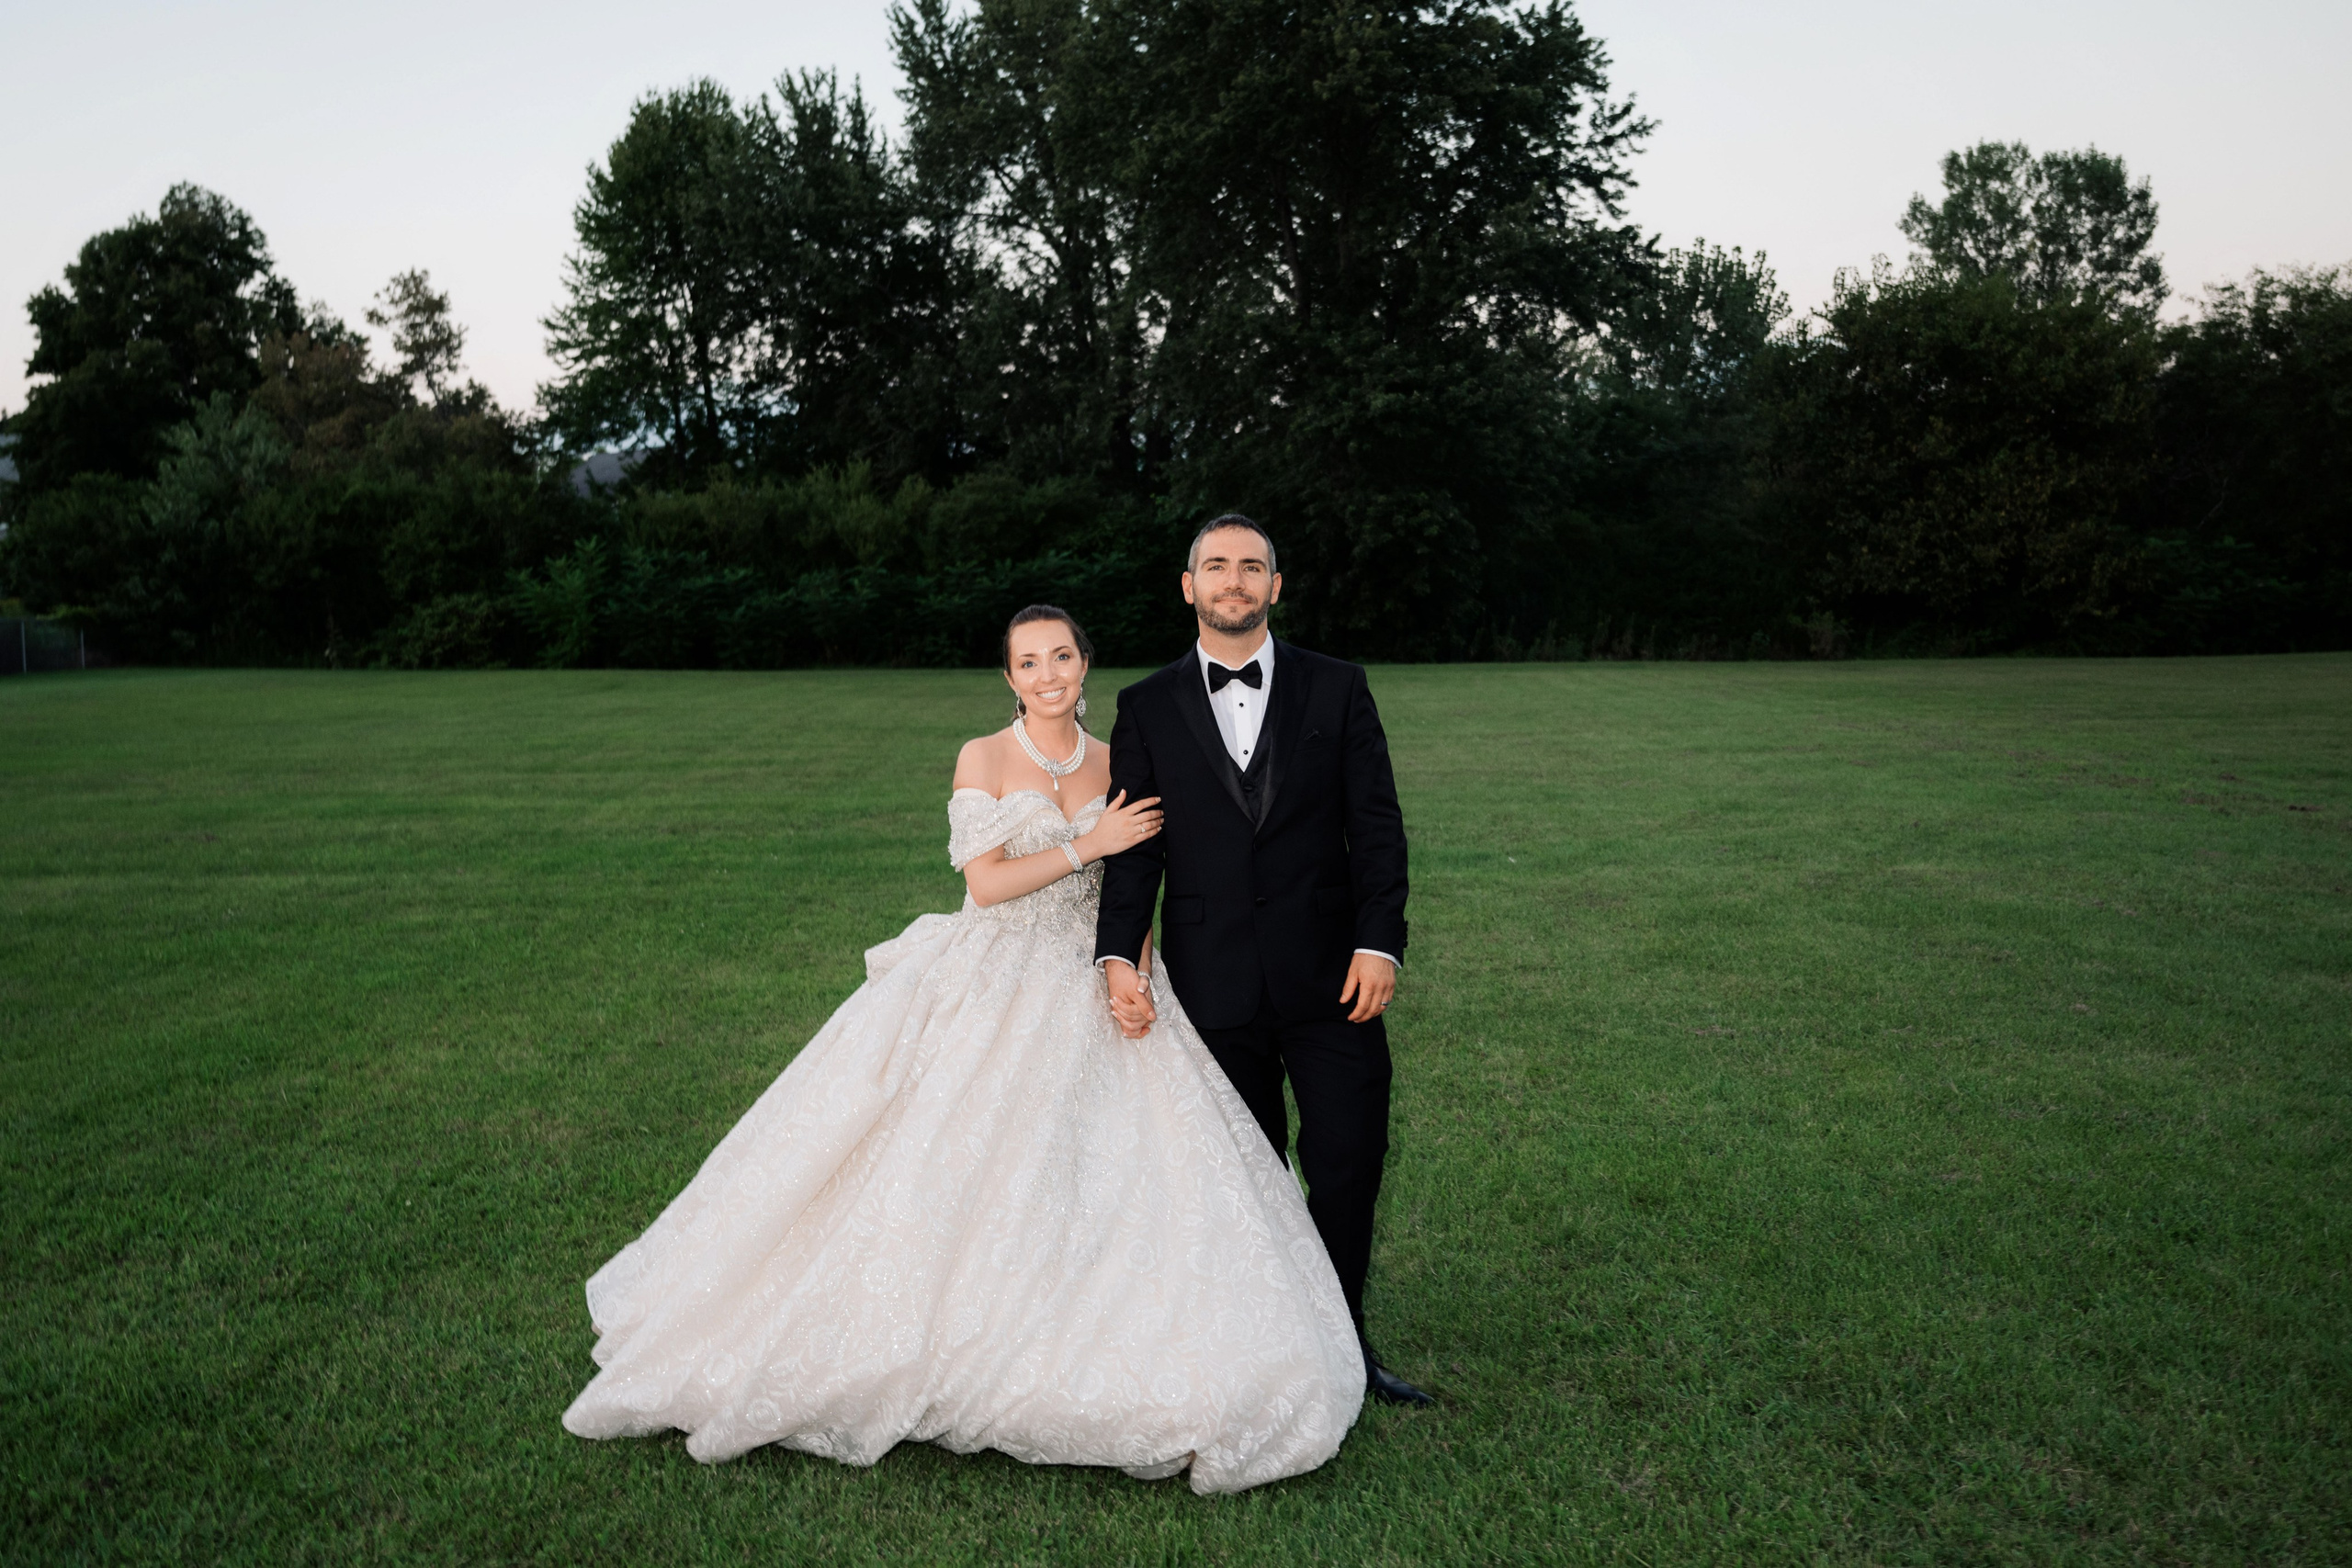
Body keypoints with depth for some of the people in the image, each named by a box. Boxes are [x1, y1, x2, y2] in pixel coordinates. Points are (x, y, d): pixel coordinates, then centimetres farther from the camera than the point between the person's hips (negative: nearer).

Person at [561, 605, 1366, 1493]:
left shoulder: (1114, 766, 9)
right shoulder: (984, 758, -2)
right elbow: (986, 882, -10)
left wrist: (1136, 973, -7)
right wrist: (1088, 844, -12)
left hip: (1088, 1000, 3)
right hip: (991, 992, -3)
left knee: (1108, 1173, -4)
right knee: (957, 1167, -5)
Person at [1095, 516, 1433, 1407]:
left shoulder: (1336, 690, 5)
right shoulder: (1148, 708, 6)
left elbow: (1376, 824, 1)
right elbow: (1133, 845, 3)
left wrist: (1379, 942, -9)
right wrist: (1118, 954, -10)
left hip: (1329, 971, 0)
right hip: (1213, 982, 0)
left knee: (1350, 1159, 2)